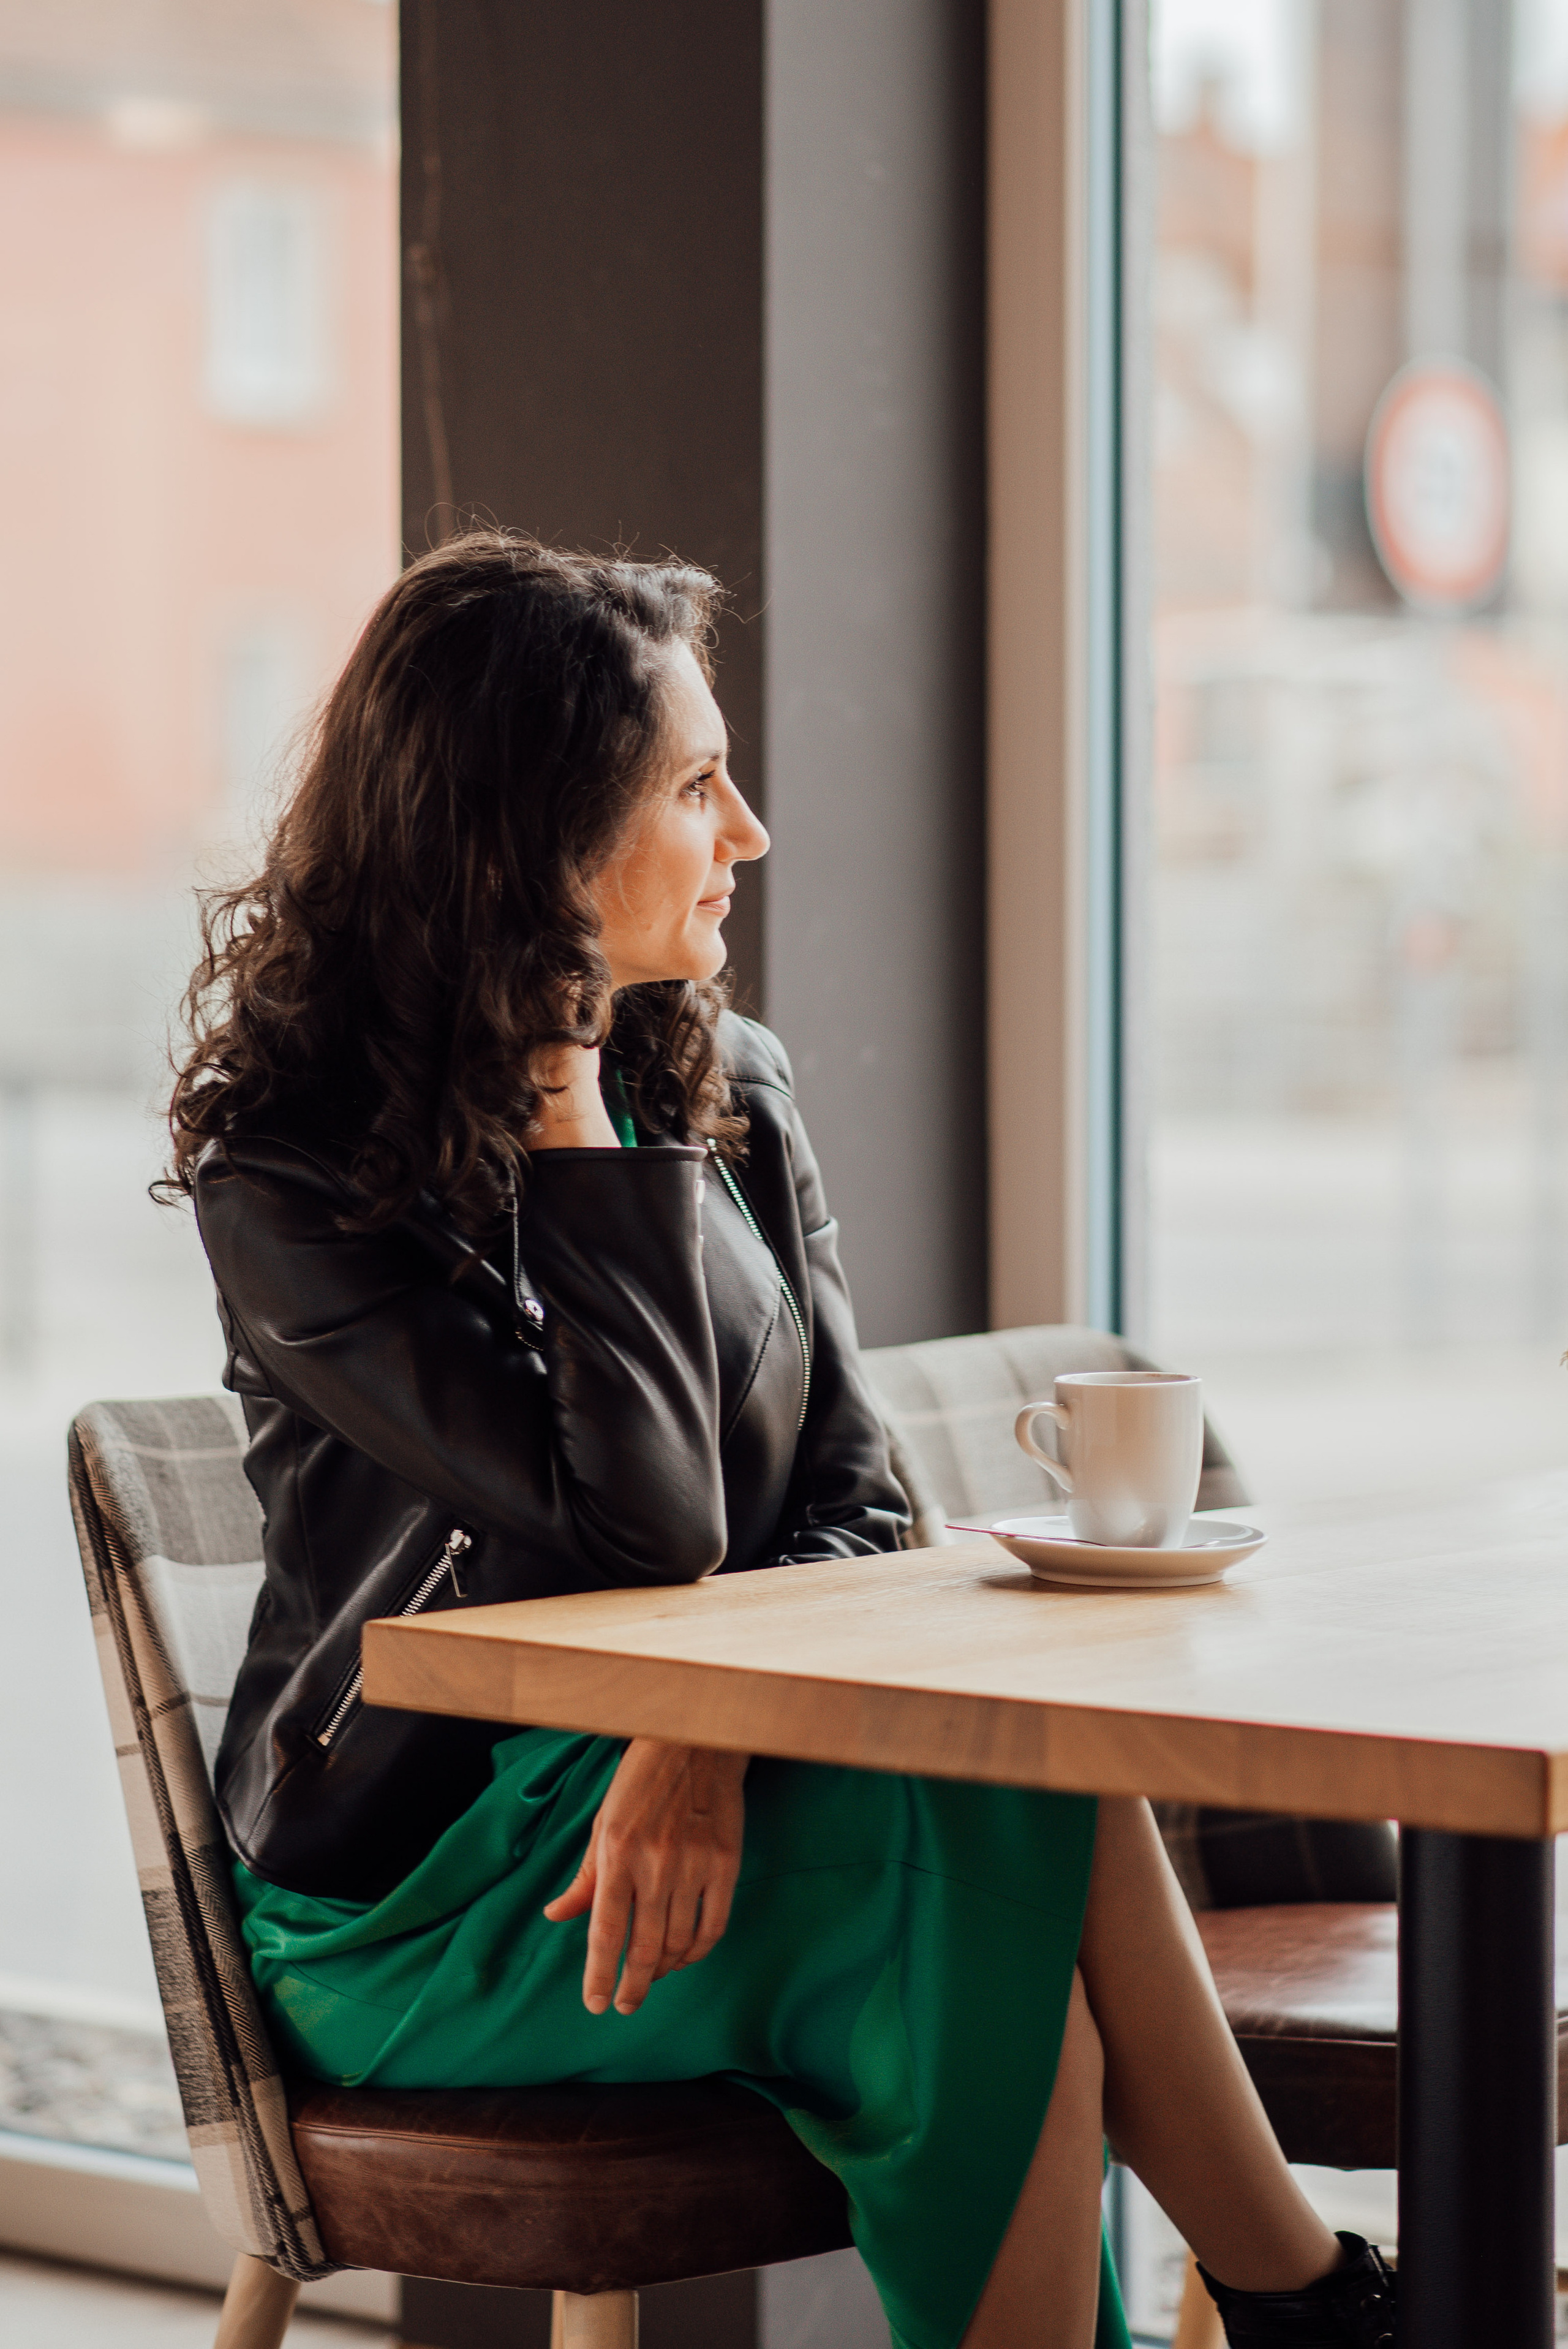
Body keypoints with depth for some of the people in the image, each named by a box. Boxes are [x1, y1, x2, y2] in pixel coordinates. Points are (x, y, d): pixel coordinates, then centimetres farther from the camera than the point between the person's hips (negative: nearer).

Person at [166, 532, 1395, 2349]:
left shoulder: (723, 1090, 7)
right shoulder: (290, 1172, -13)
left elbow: (848, 1502, 3)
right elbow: (643, 1527, -22)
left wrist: (706, 1739, -19)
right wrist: (565, 1103, -18)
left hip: (697, 1794, 5)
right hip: (418, 1891, -5)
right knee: (1028, 1846, -27)